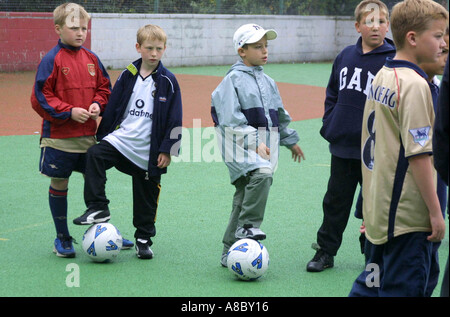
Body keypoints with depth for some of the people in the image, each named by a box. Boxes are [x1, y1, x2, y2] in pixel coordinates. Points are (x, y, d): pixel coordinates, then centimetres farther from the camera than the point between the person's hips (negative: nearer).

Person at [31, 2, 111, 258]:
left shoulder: (91, 59, 6)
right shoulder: (52, 60, -10)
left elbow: (104, 88, 16)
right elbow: (41, 98, -11)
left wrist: (98, 104, -4)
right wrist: (69, 112, -17)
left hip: (89, 135, 5)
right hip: (60, 137, -4)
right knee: (59, 185, 5)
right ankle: (63, 238, 19)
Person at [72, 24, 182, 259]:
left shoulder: (168, 81, -4)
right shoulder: (127, 76, 2)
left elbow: (174, 119, -2)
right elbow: (111, 109, 9)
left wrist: (167, 150, -5)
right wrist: (103, 135, 7)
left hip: (149, 151, -1)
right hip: (121, 138, 2)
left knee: (146, 198, 7)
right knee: (95, 155, -26)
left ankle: (144, 240, 24)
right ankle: (98, 208, -20)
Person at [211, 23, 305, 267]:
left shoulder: (267, 82, 18)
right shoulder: (233, 79, -6)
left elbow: (279, 114, 31)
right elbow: (232, 121, -13)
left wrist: (291, 141, 35)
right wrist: (254, 143, -20)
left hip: (265, 146, 7)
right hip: (241, 146, -7)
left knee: (244, 196, 7)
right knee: (261, 174, -32)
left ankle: (230, 252, 11)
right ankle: (247, 226, -24)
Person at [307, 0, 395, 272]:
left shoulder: (393, 61, -9)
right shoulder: (346, 56, 6)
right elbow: (332, 94, 17)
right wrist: (329, 125, 8)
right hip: (342, 145, 4)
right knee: (335, 201, 12)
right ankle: (325, 252, 23)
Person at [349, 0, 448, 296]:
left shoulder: (382, 77, 10)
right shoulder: (414, 84, -17)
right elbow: (419, 155, -21)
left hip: (378, 207, 9)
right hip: (407, 216, -9)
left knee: (371, 283, 18)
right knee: (405, 287, -2)